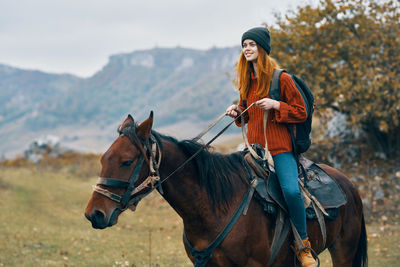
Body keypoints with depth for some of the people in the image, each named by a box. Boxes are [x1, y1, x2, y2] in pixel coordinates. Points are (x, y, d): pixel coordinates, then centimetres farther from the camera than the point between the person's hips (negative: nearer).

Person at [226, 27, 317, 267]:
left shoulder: (281, 79, -4)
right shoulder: (247, 80, 14)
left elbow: (301, 112, -4)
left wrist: (275, 105, -18)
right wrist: (237, 111, 6)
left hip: (280, 148, -6)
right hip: (254, 146, 6)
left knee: (291, 190, -26)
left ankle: (304, 246, -11)